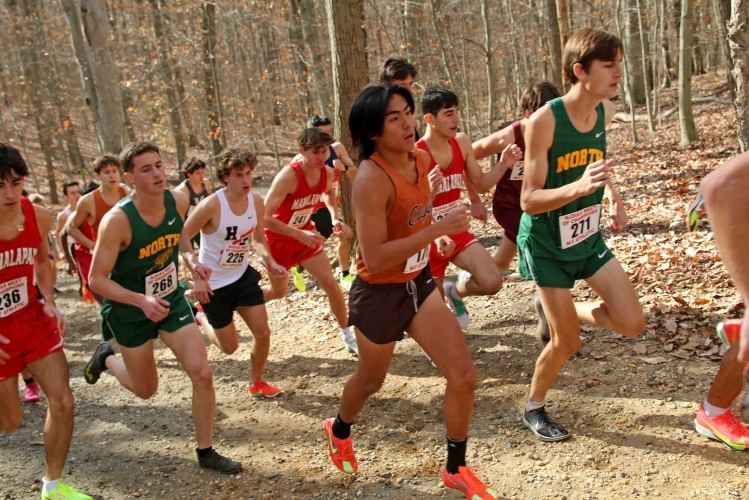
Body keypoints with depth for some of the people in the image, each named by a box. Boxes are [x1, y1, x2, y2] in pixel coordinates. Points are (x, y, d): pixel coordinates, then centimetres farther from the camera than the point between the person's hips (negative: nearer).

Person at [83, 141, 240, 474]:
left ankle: (206, 452, 11)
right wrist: (142, 300, -33)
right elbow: (96, 280, -22)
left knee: (202, 374, -7)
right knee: (146, 389, 12)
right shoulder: (117, 221, -28)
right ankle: (106, 358, 44)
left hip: (171, 299, 4)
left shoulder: (178, 200, -13)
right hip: (130, 309, -4)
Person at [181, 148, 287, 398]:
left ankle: (256, 383, 27)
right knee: (230, 346, 8)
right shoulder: (211, 205, -26)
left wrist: (270, 262, -9)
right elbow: (181, 240, -18)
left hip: (243, 276, 5)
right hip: (214, 283, -5)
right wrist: (197, 276, -24)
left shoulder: (256, 202, -7)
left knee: (263, 333, 2)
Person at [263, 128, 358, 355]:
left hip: (306, 234, 5)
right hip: (278, 239, -5)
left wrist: (335, 217, -3)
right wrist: (300, 235, -39)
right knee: (278, 291, 14)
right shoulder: (288, 176, -33)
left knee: (330, 283, -4)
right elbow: (265, 217, -34)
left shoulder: (327, 173, -13)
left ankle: (347, 335, 11)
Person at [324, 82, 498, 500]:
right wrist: (437, 229, -33)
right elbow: (374, 259, -32)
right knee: (371, 381, 19)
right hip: (380, 294, -6)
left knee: (464, 376, -2)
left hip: (420, 284, 6)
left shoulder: (420, 158, -2)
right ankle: (339, 430, 54)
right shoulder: (371, 179, -27)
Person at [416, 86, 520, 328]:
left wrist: (504, 164, -11)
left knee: (492, 283, -10)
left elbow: (481, 184, 7)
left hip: (458, 232, 5)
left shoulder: (461, 143, -3)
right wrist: (435, 236, -40)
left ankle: (455, 292, 21)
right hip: (429, 240, -5)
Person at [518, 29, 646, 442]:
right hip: (546, 244, -6)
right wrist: (579, 187, -41)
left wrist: (609, 192, 2)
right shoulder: (544, 121, -24)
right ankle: (534, 408, 28)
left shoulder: (604, 112, -5)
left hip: (587, 237, 6)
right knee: (567, 342, 1)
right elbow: (529, 201, -24)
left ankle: (557, 310, 25)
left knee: (632, 323, -1)